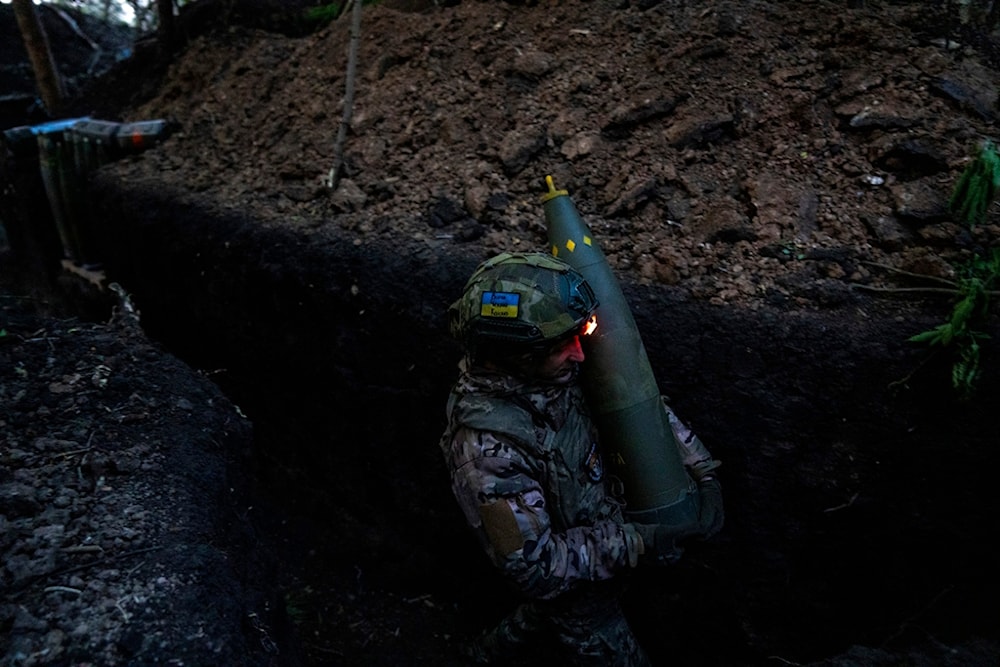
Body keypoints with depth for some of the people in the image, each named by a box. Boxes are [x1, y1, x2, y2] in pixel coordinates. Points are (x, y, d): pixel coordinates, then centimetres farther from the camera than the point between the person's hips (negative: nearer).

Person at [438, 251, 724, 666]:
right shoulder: (487, 446, -39)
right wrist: (636, 543, -29)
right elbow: (534, 567, -30)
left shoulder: (548, 369, -20)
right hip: (570, 579, -6)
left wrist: (703, 471, -13)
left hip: (600, 536, 7)